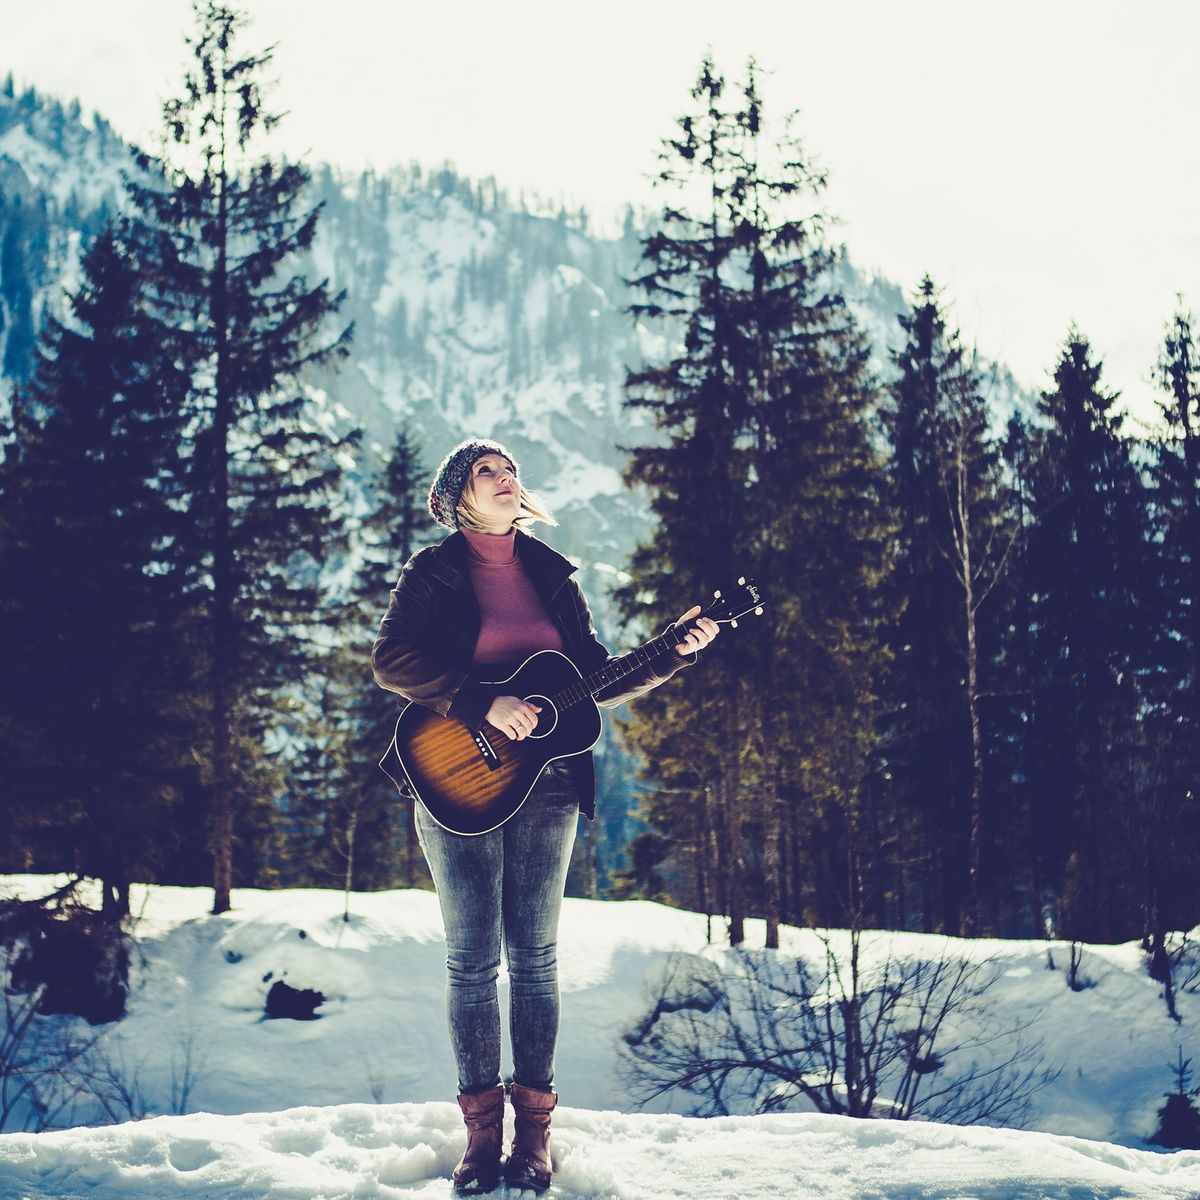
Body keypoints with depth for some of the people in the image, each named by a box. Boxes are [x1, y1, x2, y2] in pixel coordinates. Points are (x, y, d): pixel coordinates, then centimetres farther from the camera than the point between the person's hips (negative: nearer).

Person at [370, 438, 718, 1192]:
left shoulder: (551, 574, 13)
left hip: (545, 781, 3)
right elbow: (392, 659, -14)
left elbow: (598, 683, 14)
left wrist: (676, 654, 2)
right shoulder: (434, 573, 1)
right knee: (473, 956, -1)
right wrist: (484, 704, -23)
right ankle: (482, 1125, 7)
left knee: (535, 955, 3)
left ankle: (534, 1123, 8)